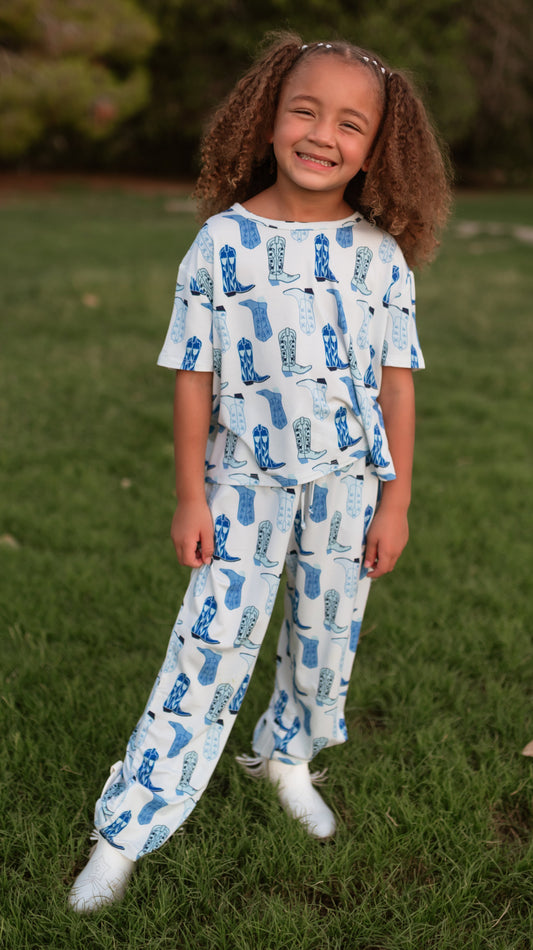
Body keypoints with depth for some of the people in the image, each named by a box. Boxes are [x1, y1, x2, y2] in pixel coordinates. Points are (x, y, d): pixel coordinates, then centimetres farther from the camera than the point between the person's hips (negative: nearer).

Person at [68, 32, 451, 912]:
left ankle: (287, 756, 44)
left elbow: (397, 383, 0)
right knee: (210, 651, -2)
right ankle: (122, 836, 10)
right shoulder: (222, 242, -7)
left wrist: (396, 500, -1)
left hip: (348, 482, 2)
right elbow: (194, 376, -4)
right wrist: (190, 496, -4)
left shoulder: (380, 255, -3)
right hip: (246, 482, -2)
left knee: (325, 640, 15)